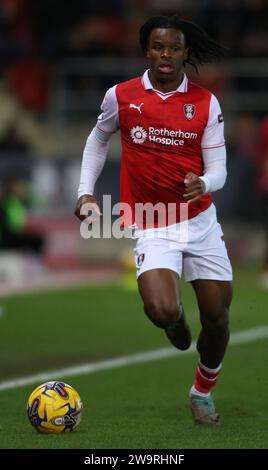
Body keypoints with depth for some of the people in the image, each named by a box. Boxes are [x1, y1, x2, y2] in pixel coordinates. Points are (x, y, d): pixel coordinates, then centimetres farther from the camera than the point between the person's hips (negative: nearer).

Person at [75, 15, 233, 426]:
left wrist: (204, 183, -25)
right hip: (152, 226, -2)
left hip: (200, 219, 2)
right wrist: (86, 191, 8)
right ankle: (176, 320, 16)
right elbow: (98, 140, 17)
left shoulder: (205, 102, -2)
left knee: (217, 317, 3)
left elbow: (218, 168, -2)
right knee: (163, 312, -24)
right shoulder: (121, 96, -2)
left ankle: (203, 392, 29)